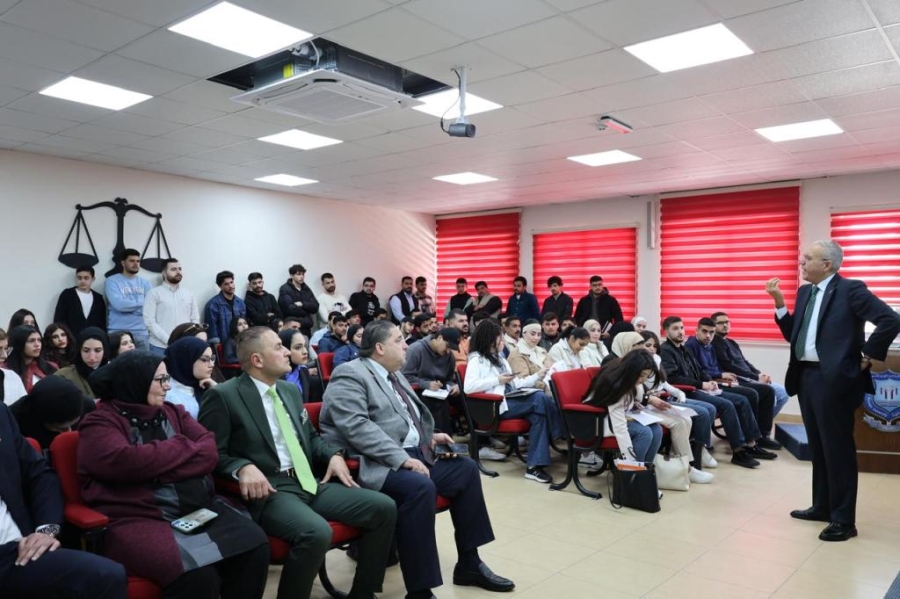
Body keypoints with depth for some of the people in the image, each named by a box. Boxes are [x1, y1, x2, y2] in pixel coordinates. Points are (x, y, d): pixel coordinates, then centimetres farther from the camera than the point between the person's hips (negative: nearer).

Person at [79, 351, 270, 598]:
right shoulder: (100, 422, 2)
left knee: (254, 544, -19)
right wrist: (183, 447, -3)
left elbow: (208, 453, 6)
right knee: (197, 574, -31)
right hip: (138, 518, -5)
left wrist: (158, 469, -10)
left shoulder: (173, 412, 19)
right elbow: (127, 462, -17)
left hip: (197, 508, 6)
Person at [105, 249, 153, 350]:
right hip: (118, 332, -4)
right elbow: (119, 304, -14)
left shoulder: (145, 283, 12)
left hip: (142, 332, 4)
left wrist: (128, 307, -7)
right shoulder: (112, 281, 0)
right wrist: (142, 302, -3)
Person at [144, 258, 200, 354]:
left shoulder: (189, 294, 12)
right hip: (160, 347, -3)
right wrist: (168, 340, -15)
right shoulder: (154, 293, 0)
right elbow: (149, 321, -7)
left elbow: (195, 319, 12)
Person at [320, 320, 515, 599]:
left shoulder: (394, 374, 17)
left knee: (466, 468, 3)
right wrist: (401, 458, -27)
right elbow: (356, 427, -24)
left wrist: (430, 436, 10)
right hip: (374, 464, -10)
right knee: (420, 487, -33)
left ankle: (469, 564, 13)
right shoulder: (350, 375, -12)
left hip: (412, 454, 10)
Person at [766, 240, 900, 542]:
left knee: (838, 449, 0)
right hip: (806, 377, 8)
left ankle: (843, 519, 10)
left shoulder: (851, 289, -10)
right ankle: (822, 506, 30)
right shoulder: (805, 292, 13)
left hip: (834, 379, -8)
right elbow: (792, 335, 12)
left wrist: (868, 355, -12)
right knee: (818, 447, 17)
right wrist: (779, 302, 3)